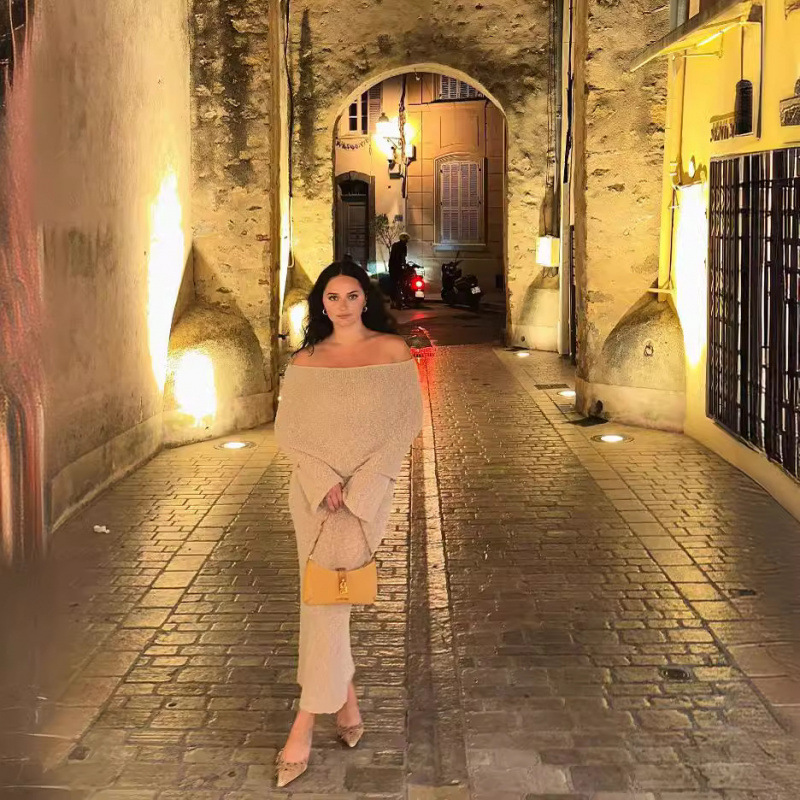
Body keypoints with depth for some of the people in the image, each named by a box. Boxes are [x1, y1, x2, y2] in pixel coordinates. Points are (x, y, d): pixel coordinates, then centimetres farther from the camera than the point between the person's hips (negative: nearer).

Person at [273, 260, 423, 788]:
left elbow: (407, 420, -5)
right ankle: (346, 697, 26)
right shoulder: (305, 361, 5)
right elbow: (288, 429, 2)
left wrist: (359, 485, -12)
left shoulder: (393, 350, -1)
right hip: (313, 489, 3)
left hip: (369, 489, -3)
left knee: (324, 595, -7)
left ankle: (305, 724, -2)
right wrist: (326, 482, -13)